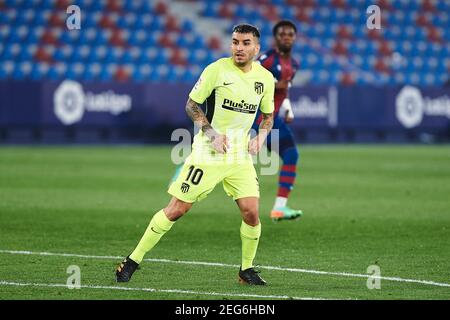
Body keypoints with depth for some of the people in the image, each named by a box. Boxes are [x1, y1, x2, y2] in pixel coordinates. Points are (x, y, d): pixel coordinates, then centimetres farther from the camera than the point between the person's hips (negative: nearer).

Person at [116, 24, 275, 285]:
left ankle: (247, 269, 13)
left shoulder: (265, 78, 3)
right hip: (208, 153, -4)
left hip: (241, 155, 4)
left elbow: (268, 114, 18)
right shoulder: (217, 69, -10)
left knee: (251, 212, -9)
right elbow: (191, 104, -3)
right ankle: (133, 261, 5)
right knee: (177, 209, -5)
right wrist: (211, 133, -15)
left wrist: (261, 137, -1)